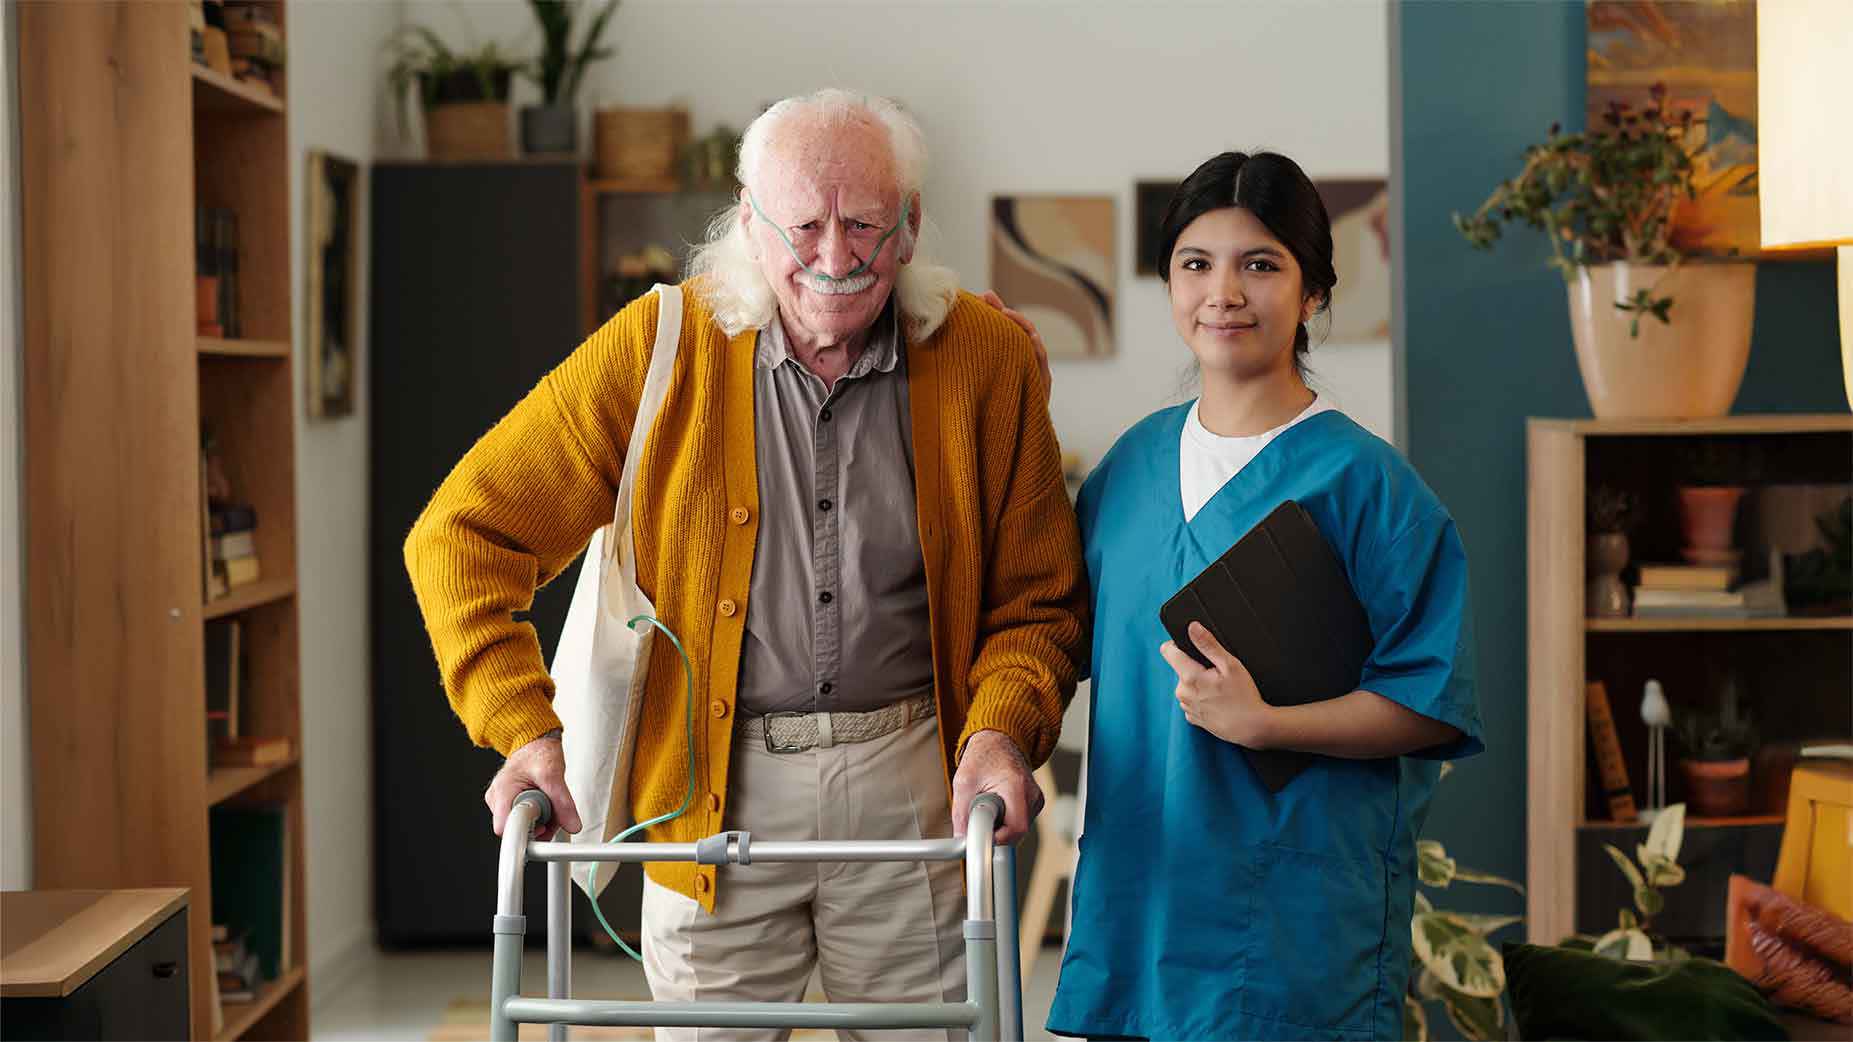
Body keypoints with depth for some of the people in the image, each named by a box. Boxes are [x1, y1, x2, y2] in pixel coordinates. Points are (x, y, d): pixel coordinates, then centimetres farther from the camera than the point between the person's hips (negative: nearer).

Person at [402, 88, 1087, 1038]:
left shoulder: (988, 359, -1)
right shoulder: (658, 348, -6)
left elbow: (1039, 596, 6)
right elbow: (462, 534, -2)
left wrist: (1002, 728, -13)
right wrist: (523, 729, -12)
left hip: (910, 781, 1)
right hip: (716, 791, -1)